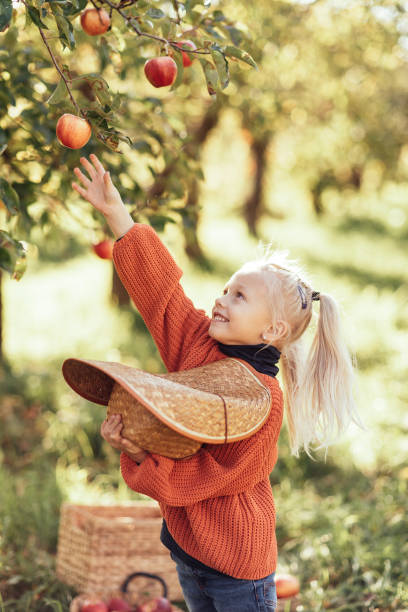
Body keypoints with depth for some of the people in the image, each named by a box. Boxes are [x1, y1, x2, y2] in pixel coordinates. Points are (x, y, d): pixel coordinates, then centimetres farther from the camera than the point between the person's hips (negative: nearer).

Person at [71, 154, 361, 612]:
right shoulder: (198, 342, -2)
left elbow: (209, 475, -22)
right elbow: (158, 286, 2)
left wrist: (140, 456, -26)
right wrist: (116, 214, -1)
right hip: (186, 542, 8)